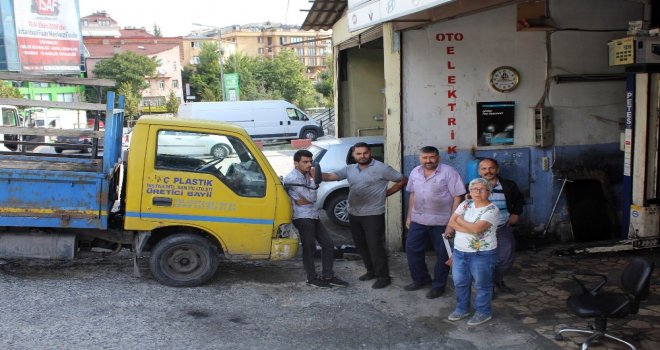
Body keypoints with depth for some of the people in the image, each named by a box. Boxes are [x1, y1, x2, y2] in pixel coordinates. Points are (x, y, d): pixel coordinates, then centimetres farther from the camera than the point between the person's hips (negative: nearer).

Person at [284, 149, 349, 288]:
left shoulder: (306, 175, 12)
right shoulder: (292, 178, -15)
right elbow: (311, 197, -17)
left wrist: (304, 200, -6)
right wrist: (313, 180, -8)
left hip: (313, 215, 9)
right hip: (302, 218, -9)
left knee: (328, 244, 7)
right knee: (309, 248, -2)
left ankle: (328, 276, 14)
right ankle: (312, 278, 11)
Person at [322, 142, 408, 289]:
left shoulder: (381, 168, -9)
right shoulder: (349, 169, 7)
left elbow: (403, 180, -3)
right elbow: (330, 176, -2)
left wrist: (386, 193, -6)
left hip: (373, 215, -6)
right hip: (354, 214, 7)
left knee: (375, 246, -5)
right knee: (360, 245, 14)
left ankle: (383, 277, 7)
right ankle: (371, 271, 29)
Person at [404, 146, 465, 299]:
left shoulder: (448, 172, -13)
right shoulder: (415, 172, 6)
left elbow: (457, 198, -14)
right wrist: (409, 216, 14)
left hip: (441, 222, -5)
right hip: (418, 220, 5)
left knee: (442, 255, 6)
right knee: (412, 249, 10)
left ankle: (438, 285, 22)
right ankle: (421, 279, 29)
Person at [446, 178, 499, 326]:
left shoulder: (492, 209, -14)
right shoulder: (466, 204, 5)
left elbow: (477, 228, -26)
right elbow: (451, 222, -5)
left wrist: (460, 221, -10)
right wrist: (470, 228, -18)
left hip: (482, 254, -6)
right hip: (459, 251, 6)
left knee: (482, 284, 8)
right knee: (460, 282, 16)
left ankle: (483, 312, 23)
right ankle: (462, 309, 34)